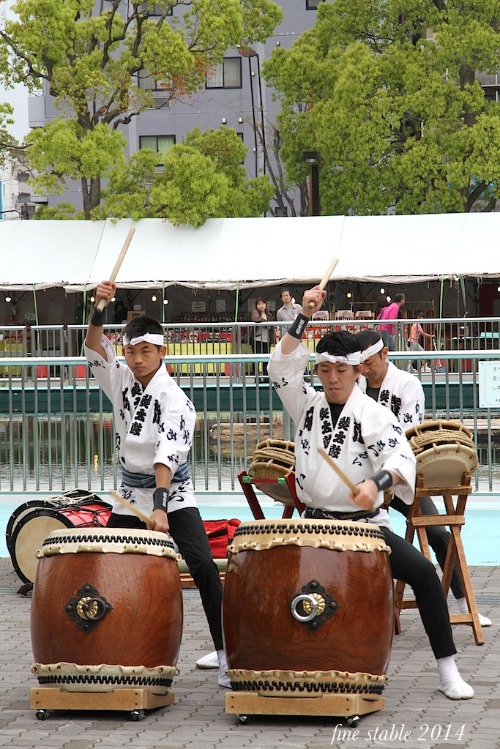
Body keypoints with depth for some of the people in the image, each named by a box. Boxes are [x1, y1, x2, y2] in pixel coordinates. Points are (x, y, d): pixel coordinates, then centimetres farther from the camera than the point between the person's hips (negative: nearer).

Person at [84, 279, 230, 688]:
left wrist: (160, 506, -41)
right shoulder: (122, 381, -1)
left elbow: (167, 454, -31)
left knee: (203, 566, -20)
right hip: (130, 497, 6)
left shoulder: (175, 400, -19)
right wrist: (99, 310, -28)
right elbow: (95, 350, -13)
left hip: (173, 494, -6)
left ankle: (226, 656, -19)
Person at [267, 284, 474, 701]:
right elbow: (282, 368, -10)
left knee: (423, 572, -22)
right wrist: (304, 318, -17)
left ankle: (448, 671, -14)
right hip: (314, 524, 3)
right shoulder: (307, 405, 4)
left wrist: (377, 482, -44)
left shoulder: (375, 415, -8)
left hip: (366, 524, -3)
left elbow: (401, 458, -23)